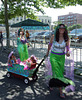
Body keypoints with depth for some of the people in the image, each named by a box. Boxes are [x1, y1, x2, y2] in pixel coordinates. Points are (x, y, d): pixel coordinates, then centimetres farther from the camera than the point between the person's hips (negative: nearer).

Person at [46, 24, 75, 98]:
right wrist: (48, 52, 20)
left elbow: (68, 48, -2)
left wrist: (68, 52, -25)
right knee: (57, 72, -9)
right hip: (53, 56, -2)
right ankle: (61, 91, -3)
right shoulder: (54, 36, -10)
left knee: (61, 72, 12)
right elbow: (50, 44, 7)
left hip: (61, 57, 3)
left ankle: (51, 82, 39)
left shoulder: (66, 38, -8)